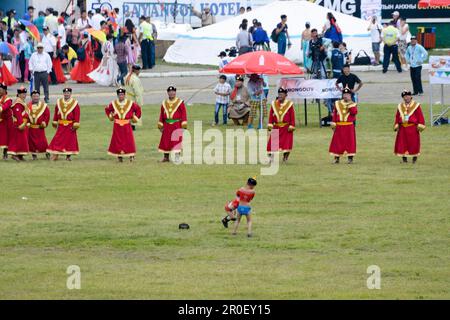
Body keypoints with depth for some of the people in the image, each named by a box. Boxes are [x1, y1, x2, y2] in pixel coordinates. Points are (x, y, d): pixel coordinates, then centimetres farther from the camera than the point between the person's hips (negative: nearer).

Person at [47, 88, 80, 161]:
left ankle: (68, 155, 10)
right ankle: (55, 155, 0)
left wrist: (75, 125, -11)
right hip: (61, 126, 2)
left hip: (70, 126, -2)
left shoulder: (74, 103, -2)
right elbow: (56, 113, 11)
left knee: (70, 141, 1)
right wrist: (55, 123, 9)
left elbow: (77, 115, -5)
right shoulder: (59, 102, 7)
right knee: (57, 140, -3)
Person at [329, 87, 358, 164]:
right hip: (339, 126, 2)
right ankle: (336, 158, 8)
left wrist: (350, 103, -18)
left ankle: (350, 158, 4)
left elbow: (354, 112, -16)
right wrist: (333, 124, 1)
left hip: (349, 126, -2)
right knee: (337, 142, 1)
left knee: (350, 142, -2)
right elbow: (334, 114, 8)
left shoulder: (353, 104, 3)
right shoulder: (337, 104, 9)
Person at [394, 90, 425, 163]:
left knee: (414, 143, -1)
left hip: (413, 128, -3)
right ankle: (404, 159, 8)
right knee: (402, 143, 0)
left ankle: (414, 157, 11)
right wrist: (396, 126, 7)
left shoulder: (416, 105, 1)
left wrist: (420, 126, -8)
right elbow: (397, 117, 15)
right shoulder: (400, 106, 12)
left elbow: (420, 116, -1)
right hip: (403, 127, 3)